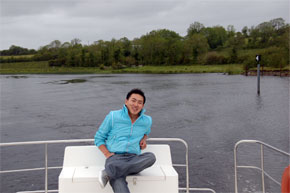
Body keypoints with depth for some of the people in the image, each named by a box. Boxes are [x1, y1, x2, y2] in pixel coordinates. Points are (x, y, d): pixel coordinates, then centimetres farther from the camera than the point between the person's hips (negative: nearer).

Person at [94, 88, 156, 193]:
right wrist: (107, 154, -3)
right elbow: (98, 138, 14)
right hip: (115, 157, -2)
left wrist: (143, 139, 14)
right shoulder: (113, 116, 7)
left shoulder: (147, 121, 15)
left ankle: (109, 173, -33)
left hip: (134, 159, 2)